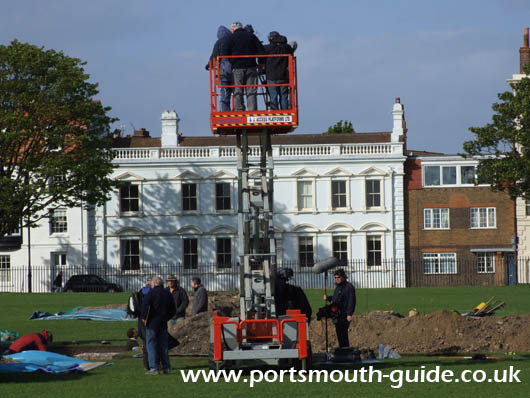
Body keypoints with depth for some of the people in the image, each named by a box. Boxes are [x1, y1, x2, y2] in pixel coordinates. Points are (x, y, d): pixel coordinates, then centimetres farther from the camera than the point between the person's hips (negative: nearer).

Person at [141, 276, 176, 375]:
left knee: (151, 345, -2)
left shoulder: (151, 293, -8)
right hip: (163, 324, 5)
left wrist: (144, 317, -8)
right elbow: (173, 311, 13)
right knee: (163, 346, 11)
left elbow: (145, 305, -21)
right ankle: (166, 368, 11)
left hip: (152, 322, -5)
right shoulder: (168, 294, 9)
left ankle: (153, 368, -8)